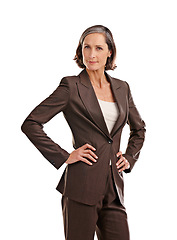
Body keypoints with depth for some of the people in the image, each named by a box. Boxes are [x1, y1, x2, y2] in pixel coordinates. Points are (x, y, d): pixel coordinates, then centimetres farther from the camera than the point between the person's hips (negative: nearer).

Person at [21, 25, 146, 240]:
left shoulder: (122, 88, 13)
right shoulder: (71, 86, -3)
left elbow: (139, 129, 28)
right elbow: (30, 124, -6)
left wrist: (129, 158, 14)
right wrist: (64, 157, -9)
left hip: (113, 186, 5)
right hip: (83, 185, -5)